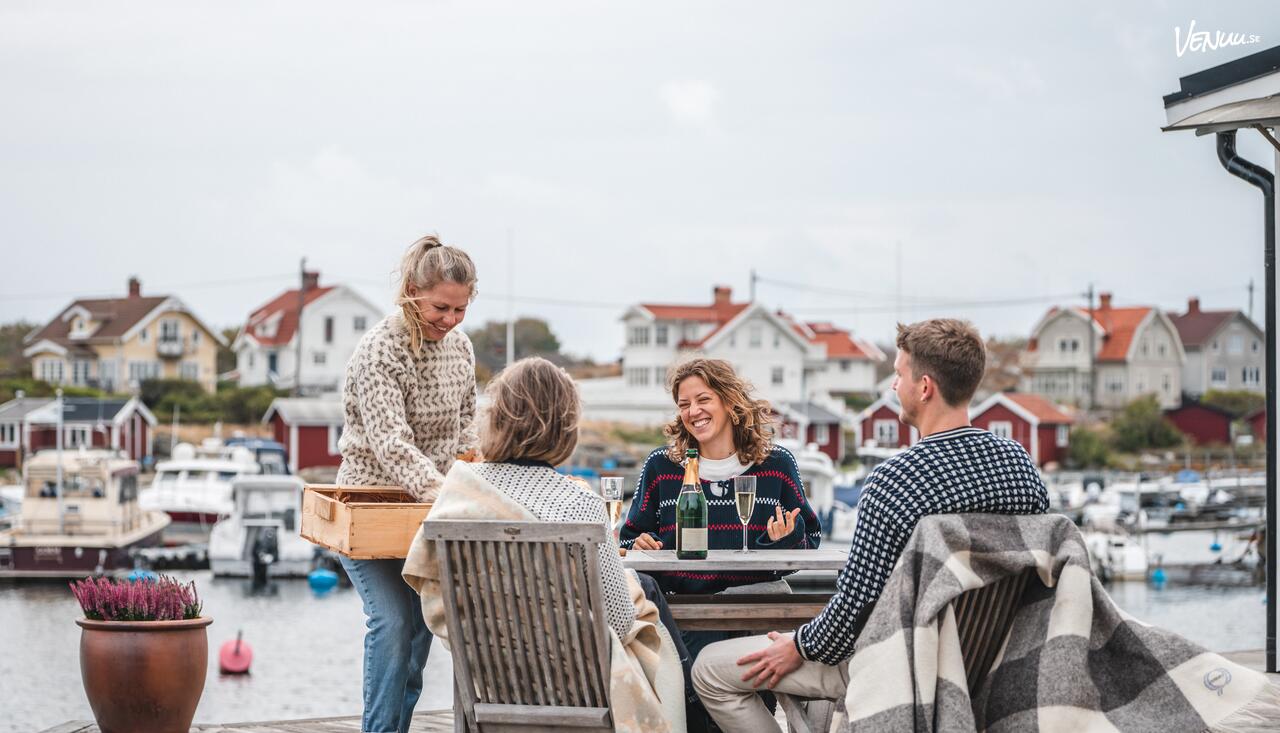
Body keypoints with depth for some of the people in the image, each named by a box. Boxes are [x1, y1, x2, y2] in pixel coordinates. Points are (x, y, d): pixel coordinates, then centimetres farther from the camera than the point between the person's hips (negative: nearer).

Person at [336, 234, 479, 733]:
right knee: (393, 621, -19)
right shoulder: (380, 350, -20)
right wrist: (439, 490, -43)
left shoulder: (460, 347, 2)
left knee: (422, 623, 7)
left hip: (426, 513, 7)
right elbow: (391, 443, -30)